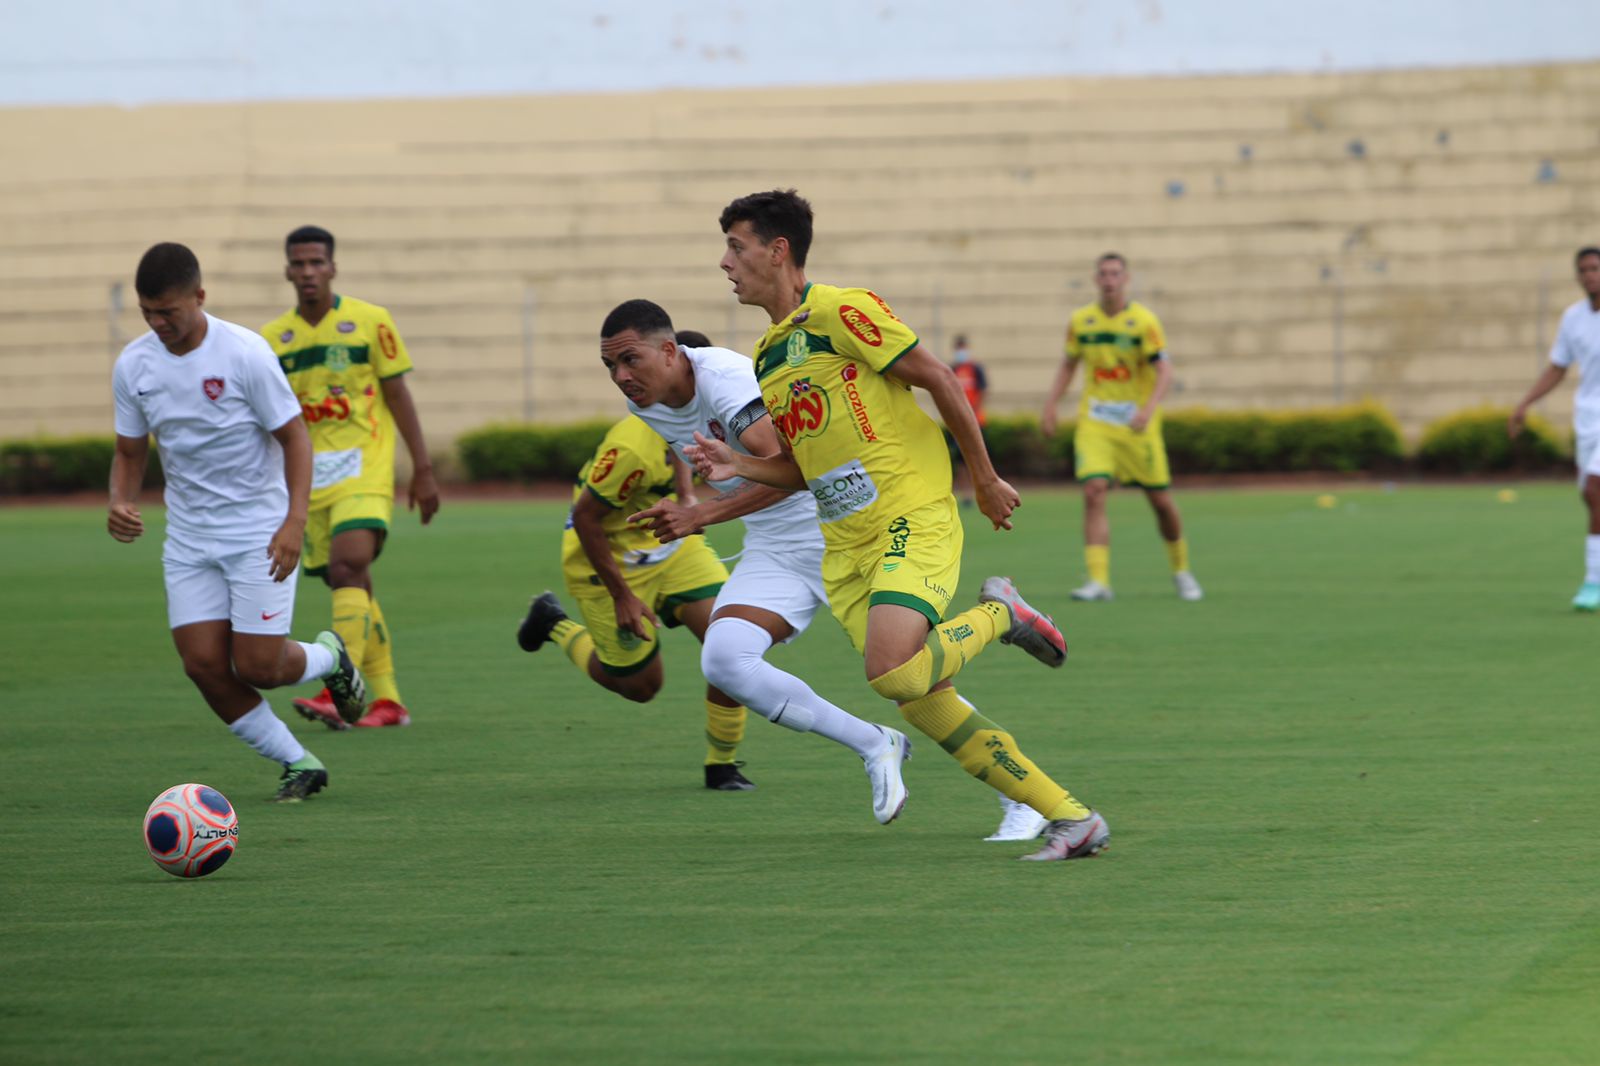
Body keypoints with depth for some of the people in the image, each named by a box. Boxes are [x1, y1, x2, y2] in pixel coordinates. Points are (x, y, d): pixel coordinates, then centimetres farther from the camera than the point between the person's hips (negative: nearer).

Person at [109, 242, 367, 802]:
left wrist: (294, 521, -22)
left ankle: (329, 657, 26)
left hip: (260, 533, -5)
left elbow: (293, 436, -11)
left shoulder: (245, 353, -16)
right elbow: (130, 450, 10)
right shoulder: (132, 365, -2)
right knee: (204, 665, -6)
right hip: (188, 539, 5)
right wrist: (120, 503, -11)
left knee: (257, 667, -8)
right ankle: (299, 765, 11)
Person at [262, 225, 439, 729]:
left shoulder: (370, 321, 0)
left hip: (363, 470, -4)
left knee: (349, 566, -23)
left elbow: (398, 395, 2)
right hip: (309, 481, 4)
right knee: (350, 587, 5)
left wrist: (423, 470, 0)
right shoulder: (272, 338, 9)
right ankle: (388, 700, 13)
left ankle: (339, 693, -31)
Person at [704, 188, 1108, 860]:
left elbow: (937, 379, -7)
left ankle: (999, 615, 2)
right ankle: (1071, 818, 3)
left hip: (912, 521, -8)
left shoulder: (837, 311, -8)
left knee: (894, 672, -28)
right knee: (924, 703, -2)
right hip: (846, 551, 8)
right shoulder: (765, 363, 17)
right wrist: (739, 467, 4)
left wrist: (985, 479, -4)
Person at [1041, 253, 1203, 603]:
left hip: (1137, 424, -2)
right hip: (1095, 421, 2)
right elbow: (1068, 365, 17)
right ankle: (1098, 580, -20)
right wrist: (1051, 405, 7)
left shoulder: (1143, 321, -8)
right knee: (1094, 491, -17)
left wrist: (1149, 409, -29)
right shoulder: (1081, 320, 4)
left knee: (1160, 500, 3)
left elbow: (1164, 370, -13)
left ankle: (1181, 570, 27)